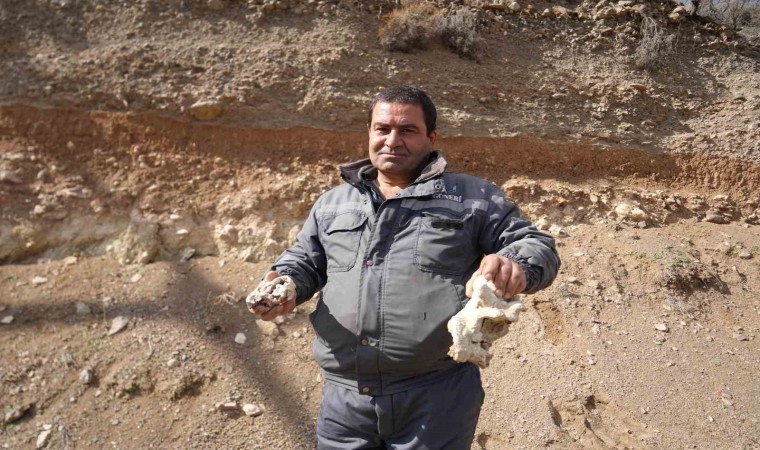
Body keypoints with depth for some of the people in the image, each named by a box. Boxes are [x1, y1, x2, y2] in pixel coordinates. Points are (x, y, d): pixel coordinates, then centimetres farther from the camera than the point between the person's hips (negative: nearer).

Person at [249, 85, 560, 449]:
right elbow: (303, 260, 21)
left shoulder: (472, 197, 5)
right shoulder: (332, 203, 15)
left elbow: (537, 246, 3)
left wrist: (516, 266, -20)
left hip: (438, 393, -2)